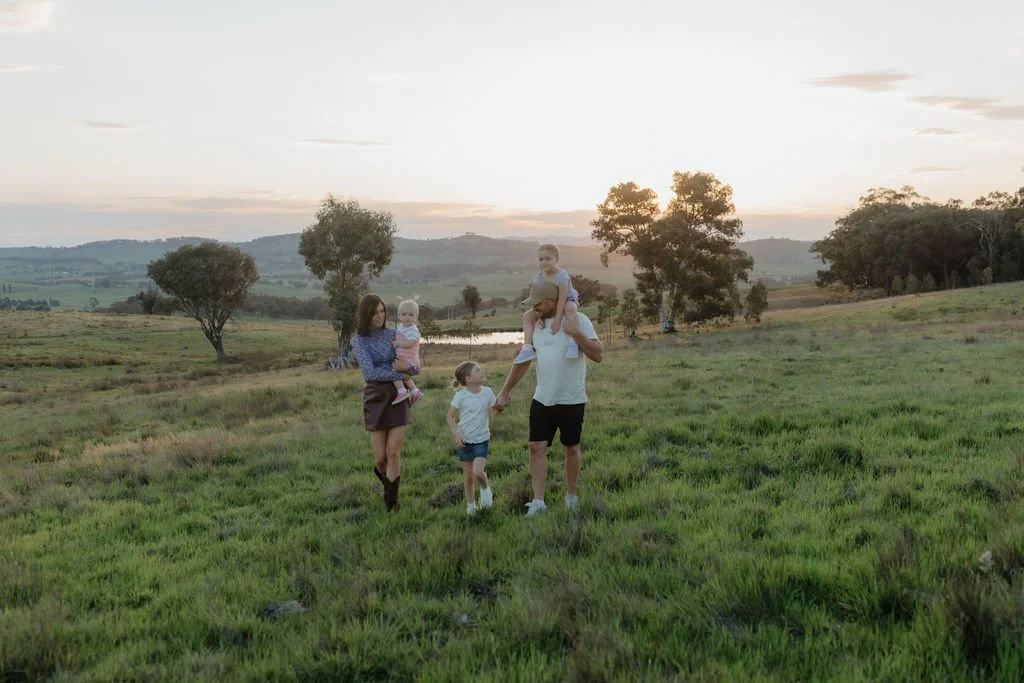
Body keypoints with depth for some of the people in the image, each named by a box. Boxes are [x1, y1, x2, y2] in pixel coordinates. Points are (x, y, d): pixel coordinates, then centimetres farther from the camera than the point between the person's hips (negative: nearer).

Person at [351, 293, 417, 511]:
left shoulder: (394, 335, 4)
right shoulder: (359, 341, -5)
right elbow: (370, 372, -17)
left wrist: (407, 367, -17)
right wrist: (399, 374, -16)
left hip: (398, 397, 2)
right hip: (375, 398, -2)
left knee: (394, 452, -6)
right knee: (380, 457, 2)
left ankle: (391, 503, 6)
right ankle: (385, 479, 38)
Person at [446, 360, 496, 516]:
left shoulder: (487, 392, -4)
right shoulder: (461, 395, -10)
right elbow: (450, 417, -4)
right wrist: (456, 434, -15)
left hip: (482, 439, 0)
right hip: (465, 440, 0)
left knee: (478, 471, -18)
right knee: (468, 475, 8)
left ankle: (485, 488, 15)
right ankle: (470, 504, 27)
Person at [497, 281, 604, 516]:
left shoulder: (578, 320, -10)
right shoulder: (536, 325, 6)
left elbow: (598, 355, -17)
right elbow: (522, 361, 13)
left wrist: (576, 334, -28)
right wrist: (506, 390, 13)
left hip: (571, 400, -4)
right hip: (542, 399, 4)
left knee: (571, 448, 9)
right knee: (537, 447, -3)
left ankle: (571, 495, 26)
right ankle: (538, 501, 1)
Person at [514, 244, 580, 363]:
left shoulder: (561, 276, -29)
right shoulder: (538, 278, -11)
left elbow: (562, 299, -32)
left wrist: (557, 319, -34)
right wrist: (539, 315, -23)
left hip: (568, 301, -6)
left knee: (570, 308, -43)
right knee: (527, 316, -7)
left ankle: (573, 342, -47)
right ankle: (528, 348, -12)